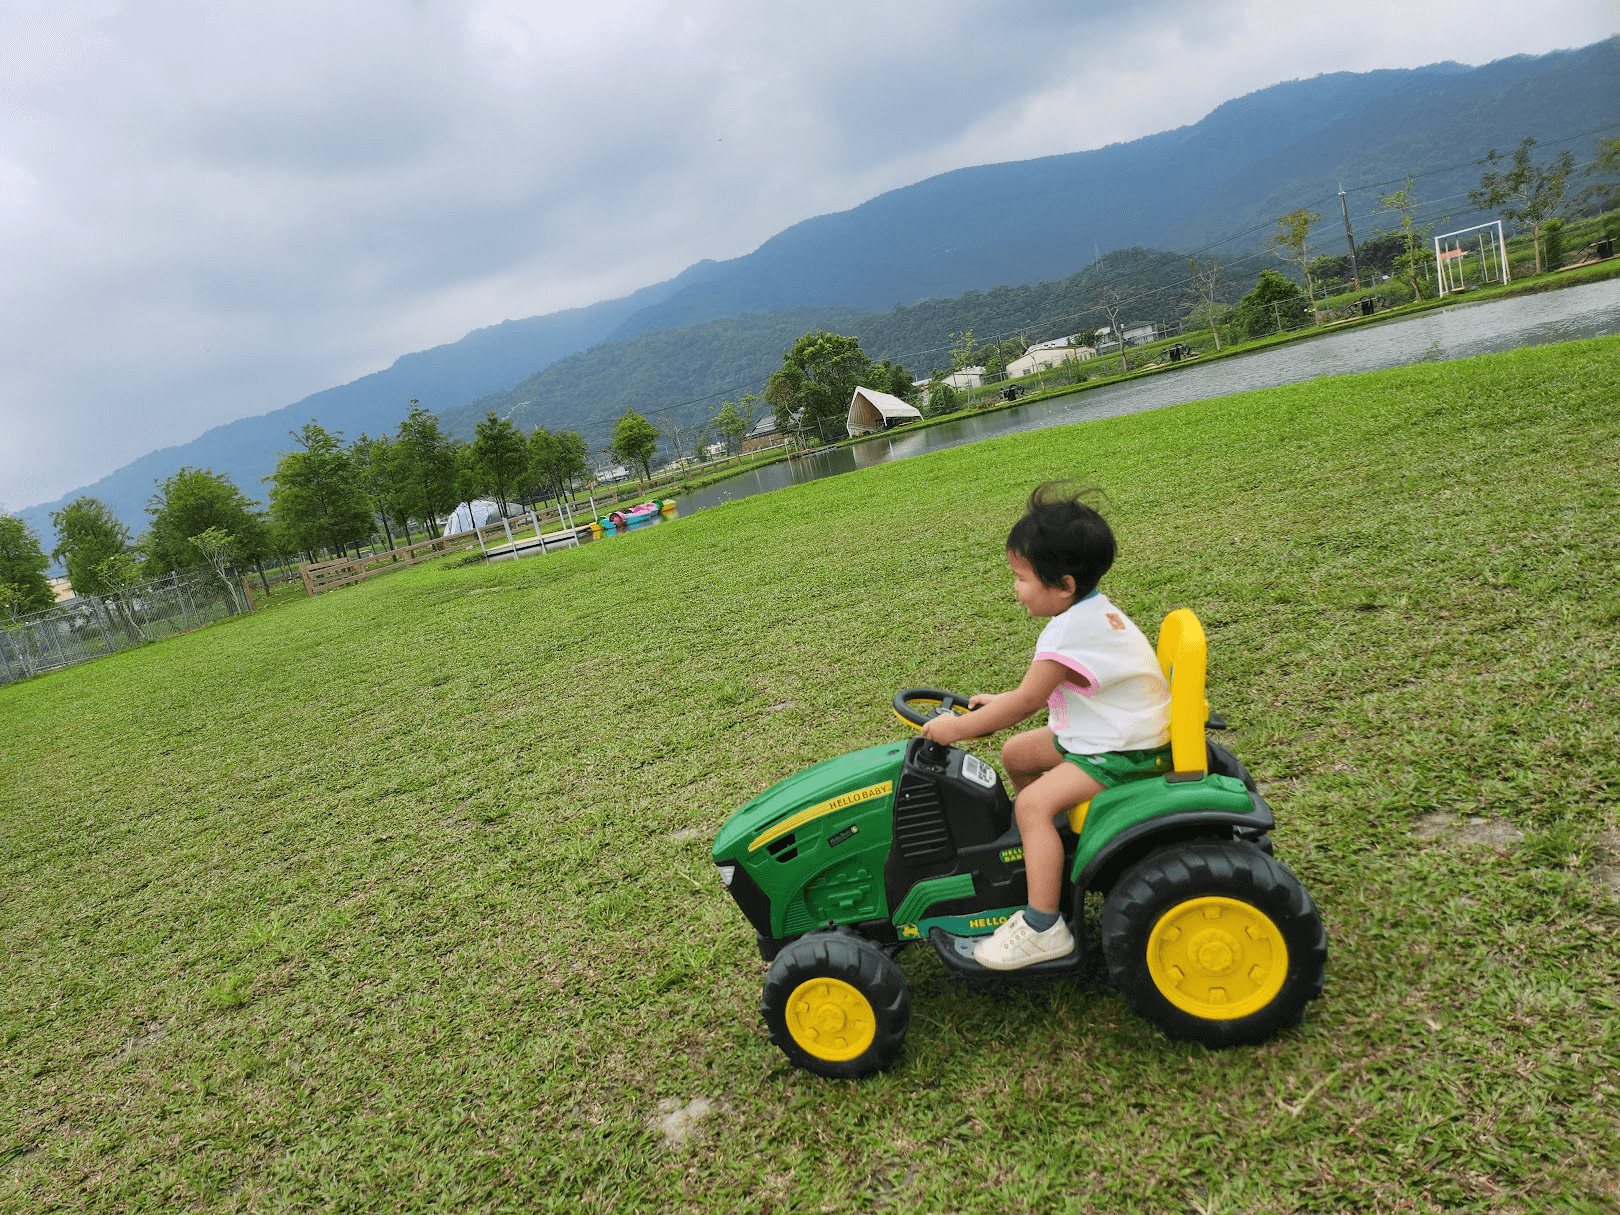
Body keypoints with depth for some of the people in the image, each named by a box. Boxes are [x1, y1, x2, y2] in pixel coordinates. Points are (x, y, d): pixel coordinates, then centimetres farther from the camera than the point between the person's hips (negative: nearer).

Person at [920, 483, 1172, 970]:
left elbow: (1026, 701, -22)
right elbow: (1042, 689, 16)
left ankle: (1043, 928, -17)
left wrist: (958, 727, -14)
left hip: (1125, 752, -11)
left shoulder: (1069, 634, -27)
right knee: (1015, 753, 15)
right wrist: (1001, 702, 12)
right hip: (1103, 732, 11)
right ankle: (1046, 844, 32)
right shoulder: (1092, 610, 5)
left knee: (1034, 803, -22)